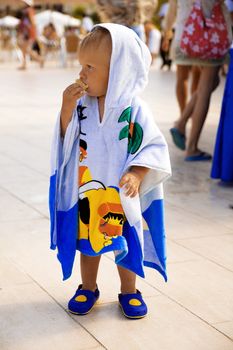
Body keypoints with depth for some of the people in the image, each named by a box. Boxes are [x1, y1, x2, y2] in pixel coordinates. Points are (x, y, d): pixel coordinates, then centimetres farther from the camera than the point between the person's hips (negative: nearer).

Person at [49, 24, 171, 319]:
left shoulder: (134, 109, -16)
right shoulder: (81, 105, -5)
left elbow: (154, 148, -13)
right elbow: (65, 142, -3)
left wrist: (137, 175, -27)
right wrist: (67, 109, -16)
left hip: (121, 196, -3)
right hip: (86, 193, 3)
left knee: (125, 244, 13)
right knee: (87, 240, 17)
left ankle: (129, 292, 33)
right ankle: (88, 288, 37)